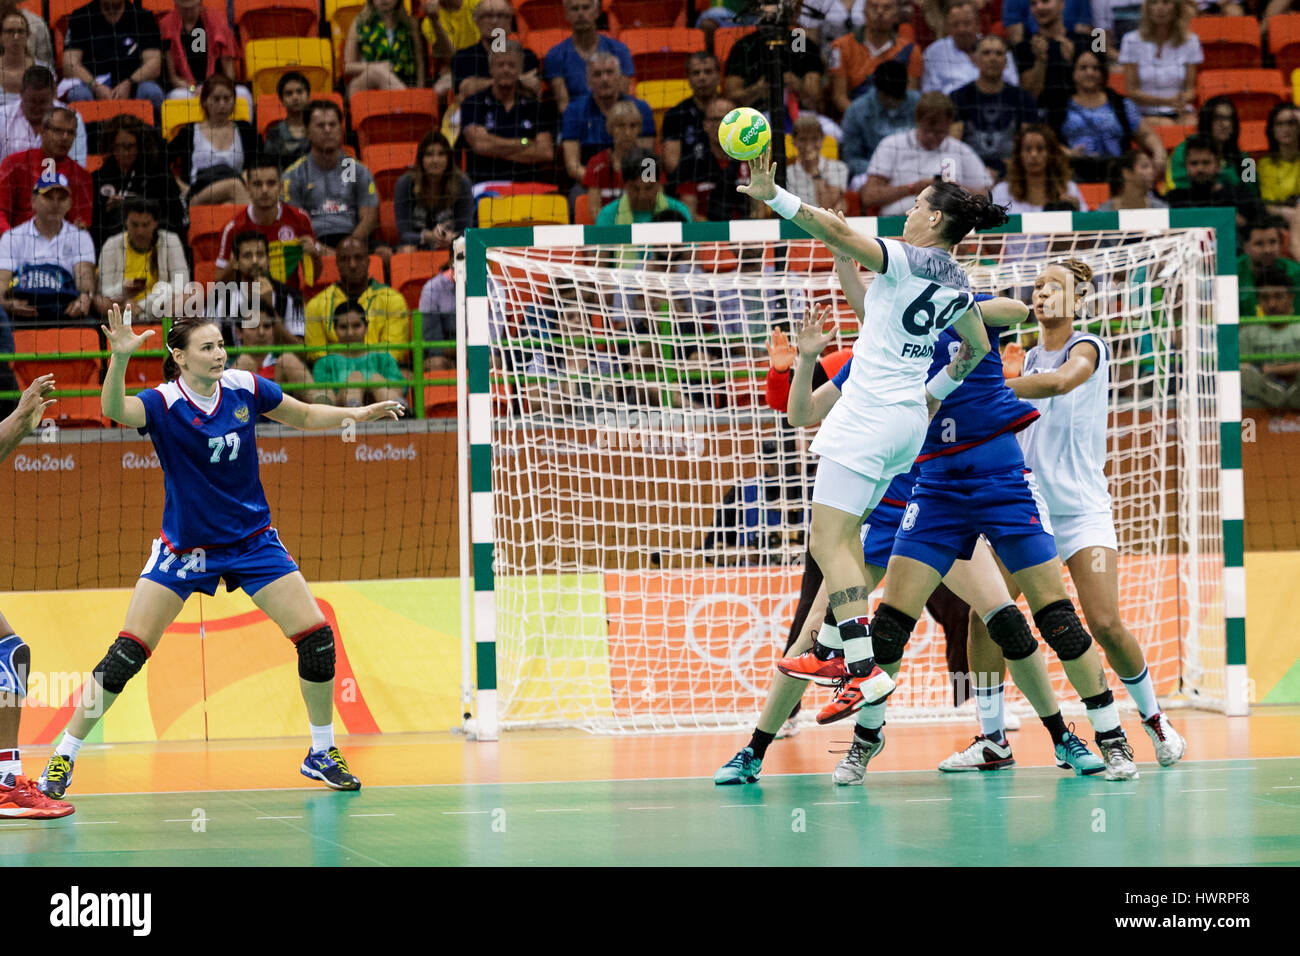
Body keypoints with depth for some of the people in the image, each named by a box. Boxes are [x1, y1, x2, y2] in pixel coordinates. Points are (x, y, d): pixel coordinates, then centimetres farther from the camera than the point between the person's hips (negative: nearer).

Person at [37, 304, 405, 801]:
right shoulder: (162, 404, -18)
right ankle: (64, 755, 1)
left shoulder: (244, 387, -7)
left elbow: (305, 415, 10)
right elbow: (115, 410, -40)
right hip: (185, 548, -3)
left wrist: (354, 414, -6)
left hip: (252, 540, 3)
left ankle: (321, 754, 12)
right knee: (127, 652, -11)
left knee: (316, 636, -7)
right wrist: (120, 357, -58)